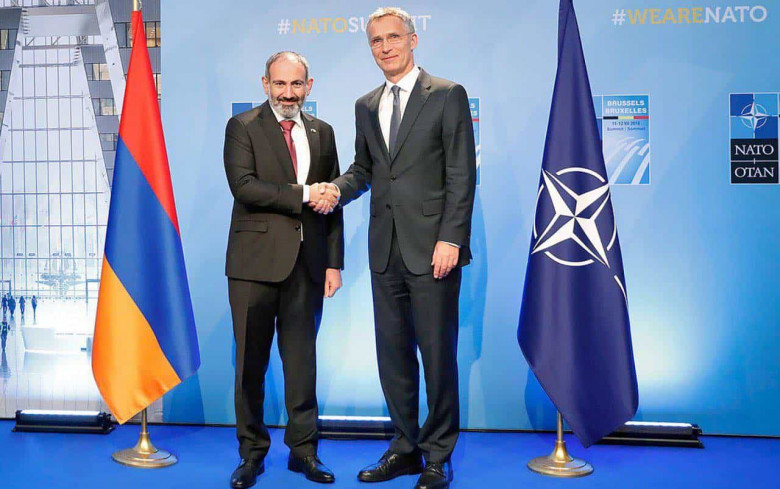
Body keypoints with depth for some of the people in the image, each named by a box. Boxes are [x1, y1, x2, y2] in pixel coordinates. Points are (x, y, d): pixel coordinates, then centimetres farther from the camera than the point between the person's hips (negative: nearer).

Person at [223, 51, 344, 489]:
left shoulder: (322, 132, 13)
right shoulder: (242, 127, 2)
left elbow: (331, 203, 12)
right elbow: (244, 186, -13)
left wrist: (334, 263, 6)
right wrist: (302, 194, -15)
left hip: (307, 263, 3)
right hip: (256, 261, -3)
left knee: (302, 360, 9)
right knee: (251, 362, 4)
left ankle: (303, 449, 22)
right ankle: (252, 452, 20)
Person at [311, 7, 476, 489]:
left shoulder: (448, 95, 0)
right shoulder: (366, 106, 16)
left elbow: (462, 174, -6)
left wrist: (450, 238, -14)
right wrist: (337, 189, 1)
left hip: (432, 248, -5)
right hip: (386, 250, 5)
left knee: (438, 353, 1)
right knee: (392, 352, 10)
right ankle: (405, 448, 25)